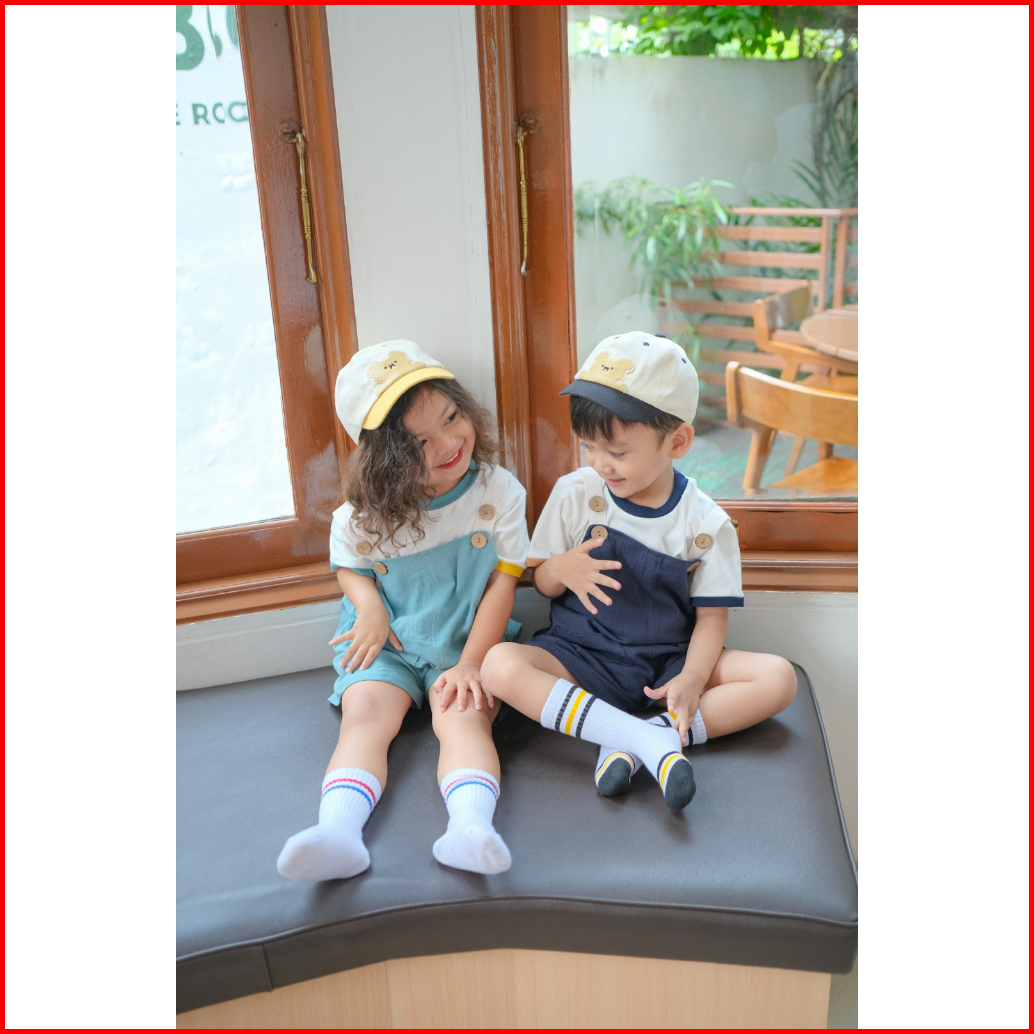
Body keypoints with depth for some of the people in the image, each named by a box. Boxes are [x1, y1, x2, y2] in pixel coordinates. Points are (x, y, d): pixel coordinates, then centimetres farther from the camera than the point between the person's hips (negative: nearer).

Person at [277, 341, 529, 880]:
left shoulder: (499, 492, -9)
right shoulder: (364, 514, -6)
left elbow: (502, 583, -8)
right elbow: (348, 567, 12)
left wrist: (470, 662, -14)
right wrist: (368, 606, -12)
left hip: (466, 642, -1)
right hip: (386, 643, 2)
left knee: (464, 717, -28)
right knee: (365, 715, -23)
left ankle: (471, 826, -48)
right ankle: (337, 830, -41)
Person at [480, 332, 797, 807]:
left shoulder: (705, 524, -6)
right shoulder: (573, 494, -3)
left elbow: (711, 616, -3)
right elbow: (540, 582, 4)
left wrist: (693, 678, -22)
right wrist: (560, 569, -21)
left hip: (667, 664, 0)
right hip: (581, 657, 0)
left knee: (778, 678, -22)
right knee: (500, 665, -30)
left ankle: (629, 742, -29)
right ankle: (648, 740, -33)